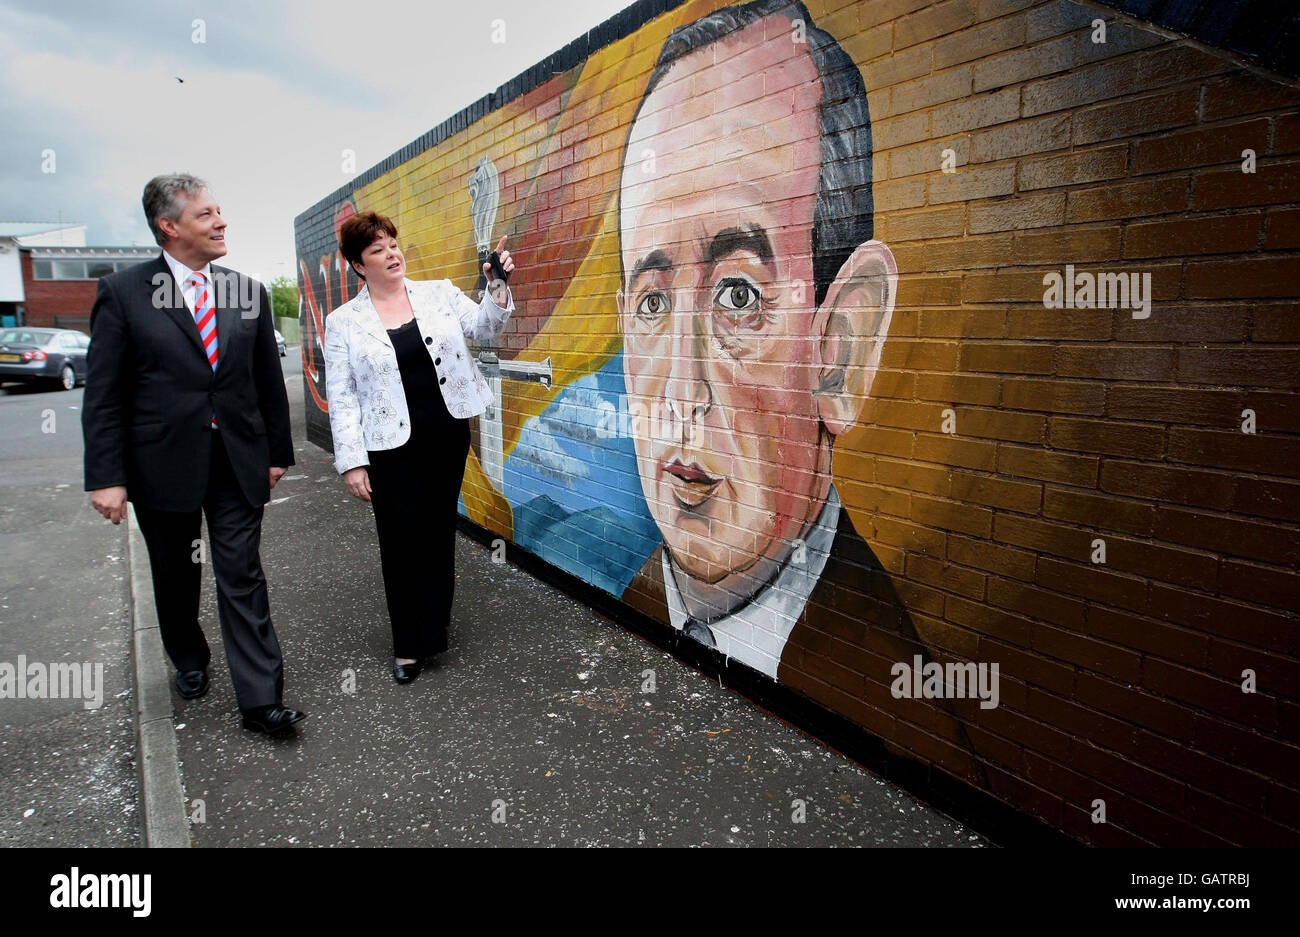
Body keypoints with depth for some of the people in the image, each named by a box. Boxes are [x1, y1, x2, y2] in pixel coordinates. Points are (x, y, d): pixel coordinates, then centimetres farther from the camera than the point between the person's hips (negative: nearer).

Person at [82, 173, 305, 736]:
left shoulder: (248, 292, 4)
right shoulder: (123, 293, -5)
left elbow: (269, 381, 10)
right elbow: (102, 395, -6)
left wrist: (277, 452, 9)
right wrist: (106, 477, -10)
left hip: (238, 463, 1)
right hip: (162, 464, -1)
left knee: (243, 579, 1)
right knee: (175, 578, 17)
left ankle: (260, 701, 4)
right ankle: (189, 660, 42)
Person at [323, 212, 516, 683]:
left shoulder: (439, 294, 6)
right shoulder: (344, 322, 0)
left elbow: (483, 327, -1)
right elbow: (341, 397, -2)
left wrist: (497, 286, -20)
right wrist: (351, 462, -7)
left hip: (448, 437, 2)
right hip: (391, 449, -2)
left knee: (439, 534, 12)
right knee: (401, 541, 2)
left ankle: (433, 632, 31)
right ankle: (408, 646, 19)